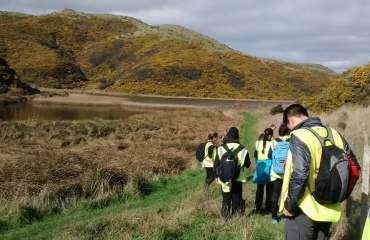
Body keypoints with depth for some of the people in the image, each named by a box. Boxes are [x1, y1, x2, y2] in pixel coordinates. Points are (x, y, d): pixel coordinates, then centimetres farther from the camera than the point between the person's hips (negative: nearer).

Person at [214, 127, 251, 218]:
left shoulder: (221, 148, -4)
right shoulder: (242, 149, -5)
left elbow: (216, 164, 0)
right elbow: (248, 164, 4)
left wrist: (217, 176, 10)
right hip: (238, 178, 0)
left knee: (226, 199, 10)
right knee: (236, 199, 10)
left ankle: (224, 217, 6)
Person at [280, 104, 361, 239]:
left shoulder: (299, 136, -15)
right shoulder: (333, 134, 6)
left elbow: (299, 175, -26)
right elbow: (354, 167, 10)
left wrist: (289, 205, -15)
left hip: (304, 210, -7)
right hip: (329, 210, 7)